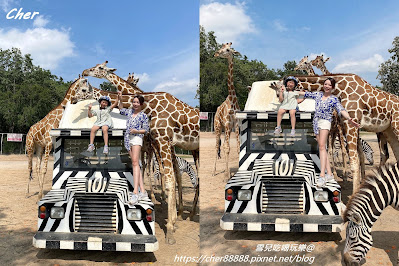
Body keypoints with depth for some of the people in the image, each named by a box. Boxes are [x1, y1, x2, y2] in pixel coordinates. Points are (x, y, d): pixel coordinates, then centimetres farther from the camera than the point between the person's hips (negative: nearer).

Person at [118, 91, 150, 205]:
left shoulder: (143, 116, 1)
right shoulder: (130, 112, 16)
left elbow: (146, 129, 0)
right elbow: (121, 110, 35)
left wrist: (137, 131, -16)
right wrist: (120, 99, 23)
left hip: (137, 138, -6)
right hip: (128, 139, 6)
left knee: (135, 163, -20)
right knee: (136, 165, 2)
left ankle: (135, 192, -30)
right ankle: (143, 191, 3)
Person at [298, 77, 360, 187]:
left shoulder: (334, 99, -3)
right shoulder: (318, 94, 11)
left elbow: (341, 110, -16)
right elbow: (306, 94, 24)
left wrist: (349, 119, -33)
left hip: (325, 122, -5)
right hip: (316, 122, 5)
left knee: (322, 146, -20)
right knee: (322, 148, 3)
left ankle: (322, 176, -26)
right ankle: (329, 174, 7)